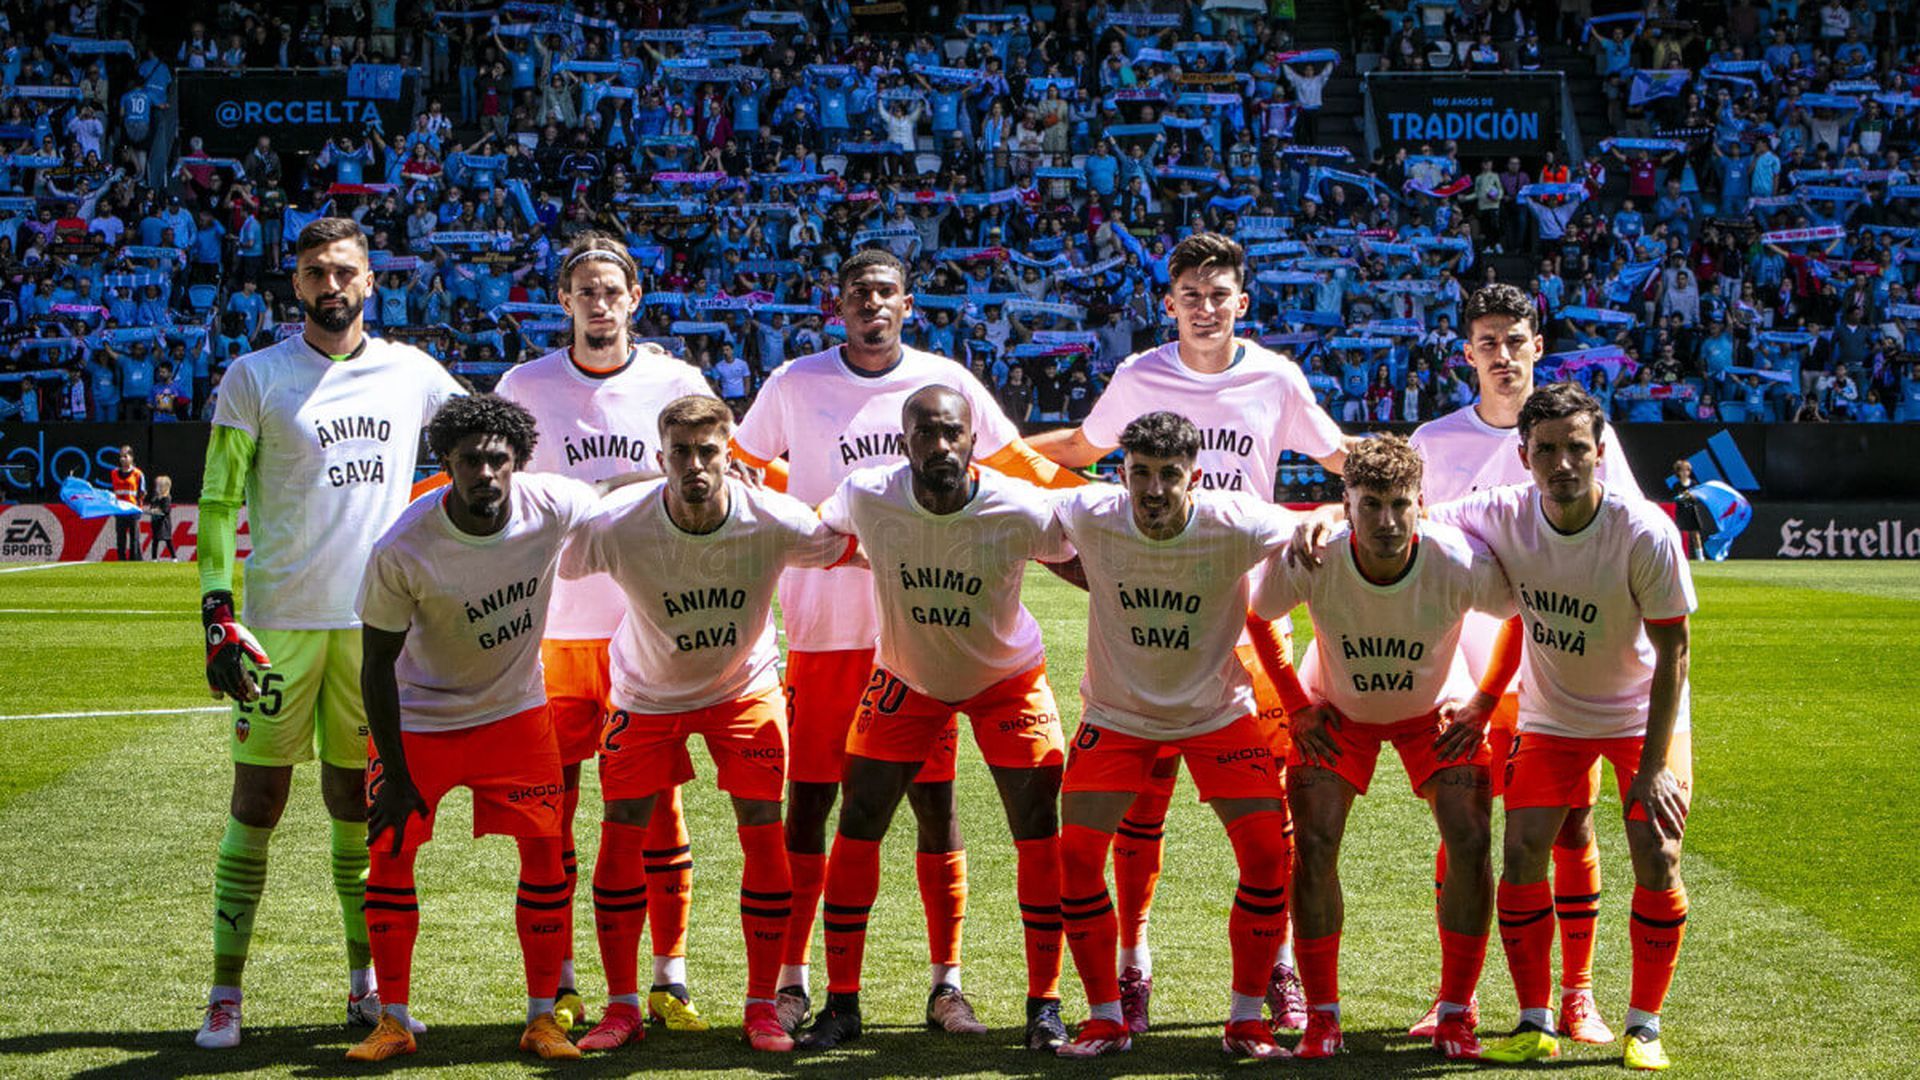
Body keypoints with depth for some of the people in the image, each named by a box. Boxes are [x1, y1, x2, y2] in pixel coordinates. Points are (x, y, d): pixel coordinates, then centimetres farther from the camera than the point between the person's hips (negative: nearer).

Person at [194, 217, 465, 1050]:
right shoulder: (255, 378, 0)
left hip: (376, 619, 3)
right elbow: (219, 502, -2)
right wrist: (217, 614, -10)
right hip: (281, 617, -3)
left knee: (358, 800, 10)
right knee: (258, 797, -2)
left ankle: (366, 981, 20)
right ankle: (225, 994, 4)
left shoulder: (410, 373, 8)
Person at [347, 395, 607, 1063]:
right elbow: (378, 664, -18)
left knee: (544, 851, -2)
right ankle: (392, 1020, 10)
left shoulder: (555, 505, -21)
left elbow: (615, 501, 5)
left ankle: (542, 1017, 10)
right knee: (390, 853, -4)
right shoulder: (401, 552, -28)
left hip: (517, 709, 2)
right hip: (420, 718, -2)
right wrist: (396, 775, -15)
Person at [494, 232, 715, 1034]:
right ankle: (560, 986, 11)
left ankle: (669, 981, 10)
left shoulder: (676, 383, 3)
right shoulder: (525, 387, 4)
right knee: (550, 808, 2)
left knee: (657, 802, 1)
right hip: (554, 627, 0)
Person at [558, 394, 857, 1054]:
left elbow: (853, 551, -10)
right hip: (646, 693, 0)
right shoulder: (616, 527, -30)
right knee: (621, 837, -4)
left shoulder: (774, 522, -27)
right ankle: (622, 1007, 10)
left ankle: (762, 1005, 5)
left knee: (764, 832, -8)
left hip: (745, 687, 0)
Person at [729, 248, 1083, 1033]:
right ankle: (792, 982, 10)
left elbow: (1015, 462, 16)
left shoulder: (945, 381, 5)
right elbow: (740, 467, 14)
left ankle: (947, 980, 11)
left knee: (934, 801, 2)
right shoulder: (795, 386, 1)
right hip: (823, 626, -1)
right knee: (809, 798, 1)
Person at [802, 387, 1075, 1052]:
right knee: (857, 826, -2)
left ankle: (1044, 1005, 7)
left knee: (1039, 831, -6)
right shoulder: (866, 497, -25)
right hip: (906, 678, 1)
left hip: (1008, 678, -1)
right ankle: (841, 1004, 10)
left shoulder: (1021, 511, -29)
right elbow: (815, 532, -1)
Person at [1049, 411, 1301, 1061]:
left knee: (1268, 852, -11)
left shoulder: (1237, 527, -23)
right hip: (1116, 713, 1)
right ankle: (1106, 1018, 8)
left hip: (1218, 711, -1)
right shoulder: (1090, 517, -21)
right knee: (1076, 854, -9)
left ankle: (1246, 1019, 5)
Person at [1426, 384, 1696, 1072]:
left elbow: (1672, 652, -19)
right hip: (1549, 713, 2)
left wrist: (1654, 765, -21)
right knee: (1522, 852, -9)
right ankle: (1536, 1025, 4)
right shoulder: (1505, 517, -20)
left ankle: (1644, 1025, 2)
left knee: (1657, 855, -13)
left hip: (1643, 712, -2)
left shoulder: (1646, 533, -26)